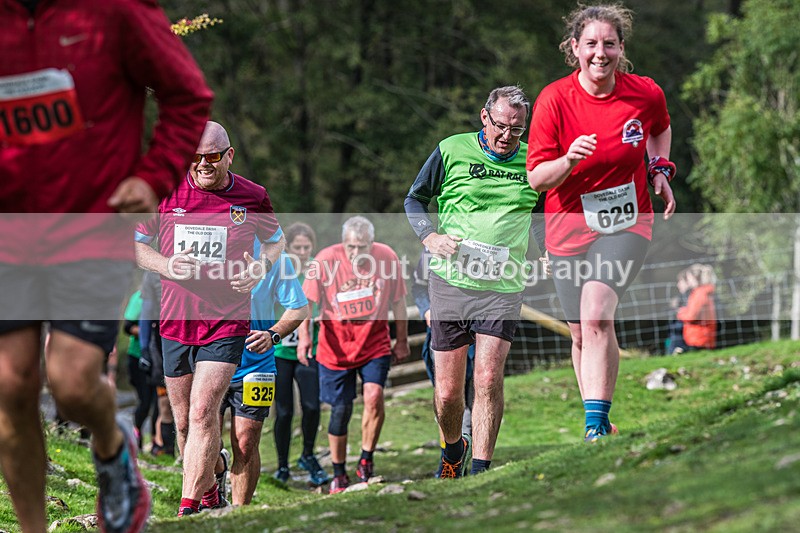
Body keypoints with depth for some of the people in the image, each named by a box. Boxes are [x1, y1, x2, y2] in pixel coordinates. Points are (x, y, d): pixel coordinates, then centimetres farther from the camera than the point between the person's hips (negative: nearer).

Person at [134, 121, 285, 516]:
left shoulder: (252, 197, -1)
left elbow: (276, 241, 17)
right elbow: (135, 243, 8)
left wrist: (260, 268, -4)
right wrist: (166, 265, -12)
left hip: (227, 322, -2)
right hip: (174, 320, 3)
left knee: (203, 413, -16)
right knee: (184, 422, 10)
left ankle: (189, 510, -16)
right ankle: (209, 493, 33)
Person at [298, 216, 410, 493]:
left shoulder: (387, 258, -9)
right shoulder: (326, 260, -14)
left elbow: (398, 301, 4)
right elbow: (307, 300, -5)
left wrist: (402, 341, 11)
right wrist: (304, 334, -17)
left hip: (376, 345, 0)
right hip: (336, 348, 0)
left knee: (374, 395, -21)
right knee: (340, 410, 3)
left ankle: (366, 460, -2)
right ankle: (338, 475, 20)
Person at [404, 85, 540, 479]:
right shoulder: (451, 151, -1)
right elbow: (415, 199, 10)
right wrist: (430, 236, -7)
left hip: (503, 287, 0)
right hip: (450, 281, 0)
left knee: (488, 379, -15)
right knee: (447, 392, 4)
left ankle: (480, 470, -10)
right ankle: (454, 448, 33)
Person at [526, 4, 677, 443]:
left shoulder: (646, 93, -6)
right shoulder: (554, 99, -12)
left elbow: (660, 129, 20)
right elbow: (536, 178, -12)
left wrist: (661, 169, 4)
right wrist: (569, 161, -32)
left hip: (626, 223, -1)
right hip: (569, 226, 1)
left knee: (596, 318, -24)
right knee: (581, 335, 10)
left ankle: (596, 425, -24)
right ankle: (598, 425, 30)